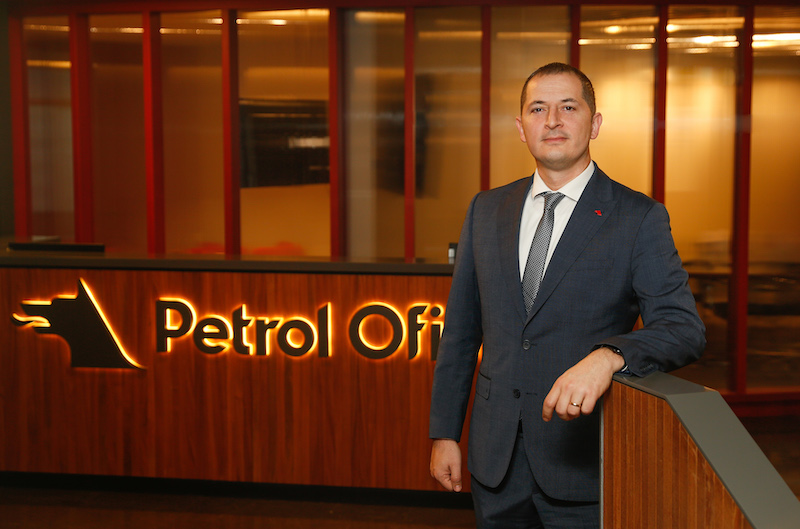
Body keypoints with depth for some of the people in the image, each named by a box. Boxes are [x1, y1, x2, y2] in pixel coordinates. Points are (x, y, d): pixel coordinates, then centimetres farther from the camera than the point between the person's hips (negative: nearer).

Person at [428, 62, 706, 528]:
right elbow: (461, 330, 10)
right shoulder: (486, 210, 7)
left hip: (583, 464, -3)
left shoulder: (639, 218, -6)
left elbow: (684, 328, -15)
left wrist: (608, 356, -34)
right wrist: (445, 432, 7)